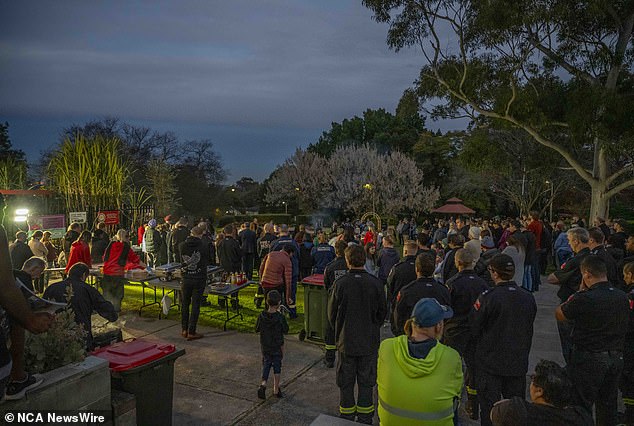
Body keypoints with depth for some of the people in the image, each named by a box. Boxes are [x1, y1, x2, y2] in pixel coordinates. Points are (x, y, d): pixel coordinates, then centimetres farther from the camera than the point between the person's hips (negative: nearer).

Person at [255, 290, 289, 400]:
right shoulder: (280, 317, -20)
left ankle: (263, 384, -3)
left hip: (265, 347, 2)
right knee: (277, 367, 13)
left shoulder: (262, 316, -13)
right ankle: (276, 389, 21)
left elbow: (257, 329, 0)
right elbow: (285, 330, -6)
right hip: (277, 347, -2)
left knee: (266, 365, 18)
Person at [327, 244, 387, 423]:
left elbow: (332, 312, -5)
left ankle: (347, 415, 26)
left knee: (346, 381, 15)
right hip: (370, 341, 1)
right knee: (366, 381, 15)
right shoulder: (376, 283, -12)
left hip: (346, 341, -1)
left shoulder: (340, 283, -15)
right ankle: (365, 417, 25)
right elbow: (382, 312, -1)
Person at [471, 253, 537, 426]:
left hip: (490, 362, -4)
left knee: (489, 407, 8)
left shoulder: (488, 297, -19)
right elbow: (529, 330, 8)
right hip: (518, 363, 4)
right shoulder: (528, 298, -4)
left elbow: (474, 328, -10)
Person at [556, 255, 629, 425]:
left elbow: (559, 314, -8)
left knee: (582, 407, 6)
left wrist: (580, 291, -4)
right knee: (608, 407, 20)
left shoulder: (585, 298, -21)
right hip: (616, 358, 7)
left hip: (588, 360, -6)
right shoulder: (622, 297, -1)